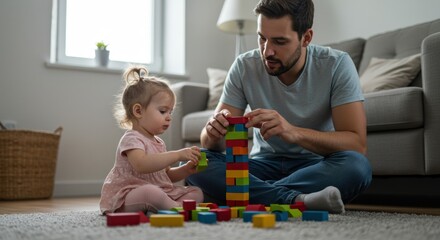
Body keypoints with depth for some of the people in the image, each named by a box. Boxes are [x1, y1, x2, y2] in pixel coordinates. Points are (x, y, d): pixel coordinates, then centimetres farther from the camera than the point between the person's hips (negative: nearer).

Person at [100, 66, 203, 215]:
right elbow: (142, 165, -34)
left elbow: (167, 175, 23)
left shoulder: (158, 143, 17)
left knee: (196, 192, -1)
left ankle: (175, 206, -29)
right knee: (149, 191, -42)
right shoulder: (132, 139, -13)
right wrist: (177, 155, -33)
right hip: (127, 200, -9)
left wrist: (187, 169, 3)